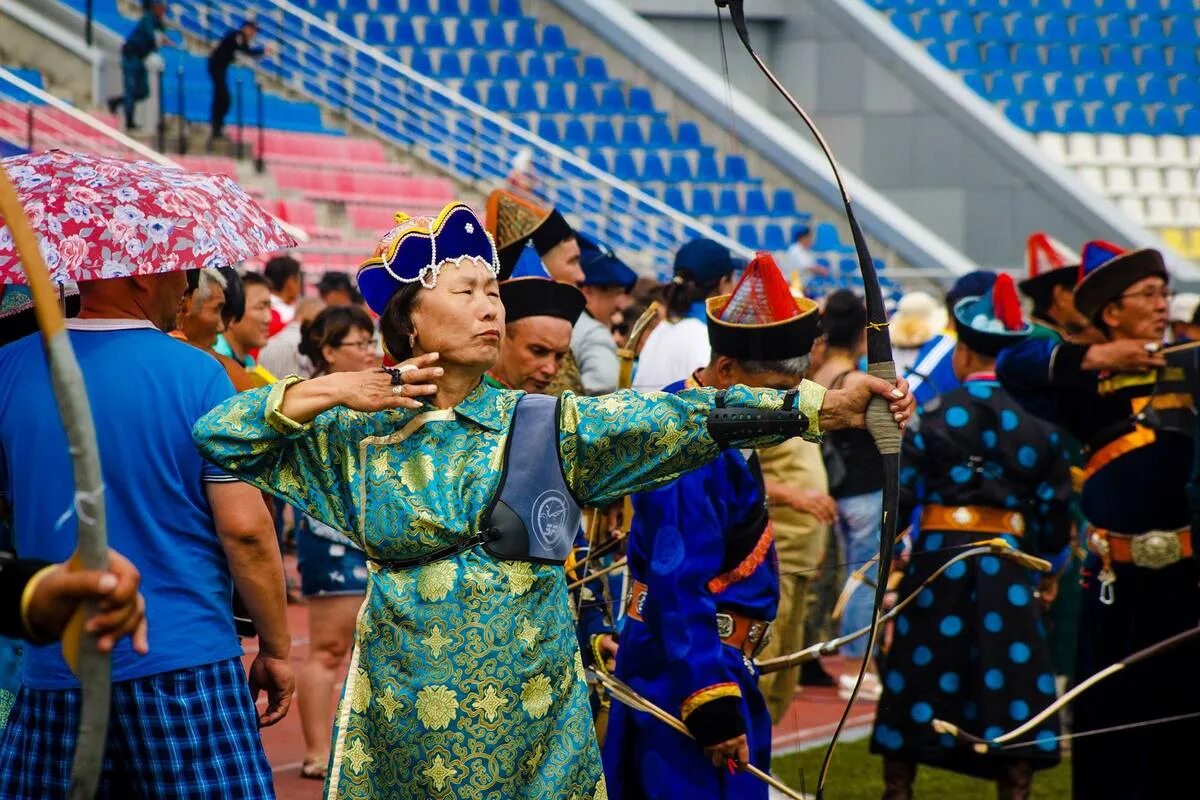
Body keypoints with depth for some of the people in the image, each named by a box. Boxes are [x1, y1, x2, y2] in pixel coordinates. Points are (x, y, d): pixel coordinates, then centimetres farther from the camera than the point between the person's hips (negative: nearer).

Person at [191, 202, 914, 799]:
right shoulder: (359, 436, 4)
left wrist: (826, 406, -21)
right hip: (399, 720, 0)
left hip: (531, 717, 0)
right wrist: (327, 392, -5)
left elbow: (683, 418, -10)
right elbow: (216, 436, 6)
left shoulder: (549, 426, 1)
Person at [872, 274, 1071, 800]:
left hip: (940, 556, 0)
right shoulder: (1039, 420, -1)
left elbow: (902, 491, -6)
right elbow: (1054, 503, 3)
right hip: (1009, 566, 0)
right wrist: (1050, 566, 16)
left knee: (917, 682, 10)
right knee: (1013, 691, 4)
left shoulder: (936, 415, -5)